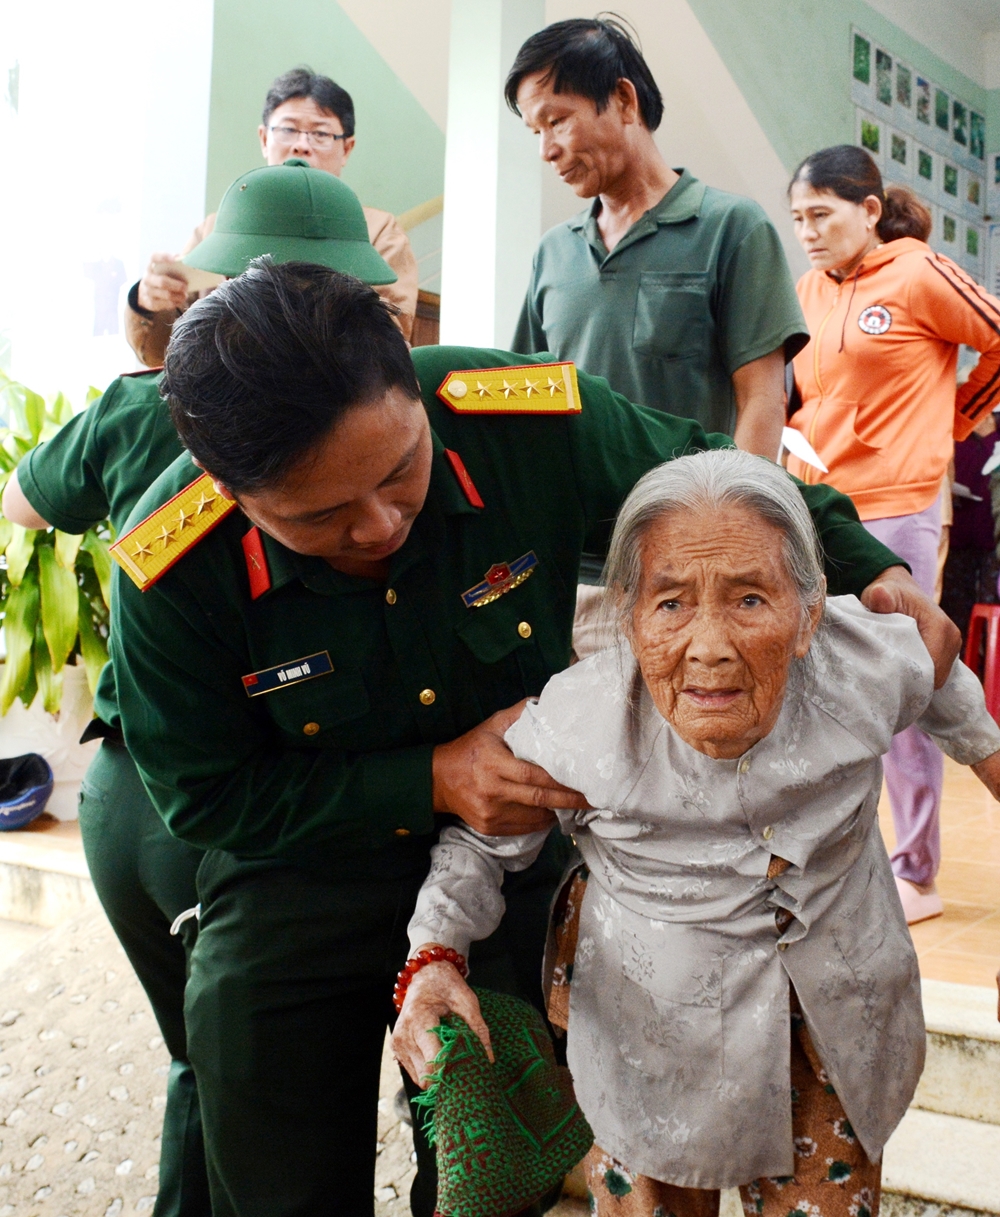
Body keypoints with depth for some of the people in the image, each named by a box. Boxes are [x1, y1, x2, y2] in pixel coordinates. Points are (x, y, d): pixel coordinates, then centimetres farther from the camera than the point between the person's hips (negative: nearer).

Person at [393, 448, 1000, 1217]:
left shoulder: (867, 664, -25)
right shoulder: (573, 727, -30)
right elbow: (481, 841, -10)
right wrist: (434, 958, -25)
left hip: (839, 1005, 2)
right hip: (660, 1026, -2)